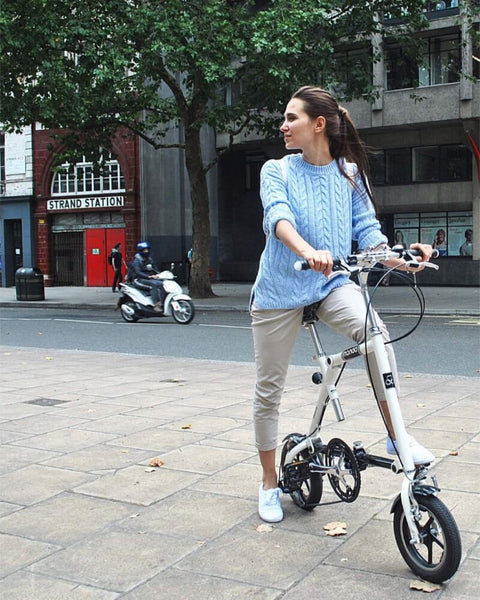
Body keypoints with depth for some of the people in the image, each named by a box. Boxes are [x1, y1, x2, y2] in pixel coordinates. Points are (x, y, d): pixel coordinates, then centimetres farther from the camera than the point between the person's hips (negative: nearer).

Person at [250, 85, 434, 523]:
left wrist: (402, 258, -20)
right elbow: (278, 216, -22)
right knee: (268, 390, 4)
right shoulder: (276, 171, -2)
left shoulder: (350, 174, 4)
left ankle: (396, 435, -19)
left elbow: (367, 231, 0)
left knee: (375, 331, -32)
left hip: (332, 284, 1)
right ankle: (269, 483, 23)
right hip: (279, 289, 0)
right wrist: (308, 252, -43)